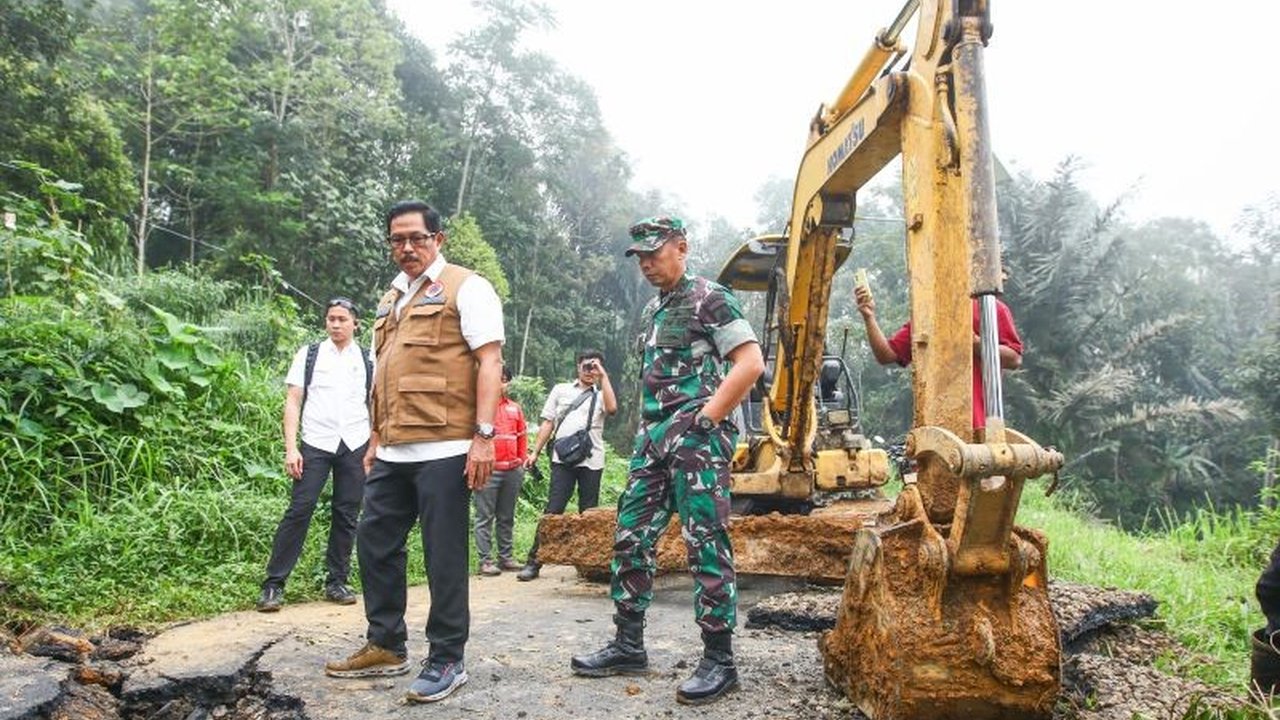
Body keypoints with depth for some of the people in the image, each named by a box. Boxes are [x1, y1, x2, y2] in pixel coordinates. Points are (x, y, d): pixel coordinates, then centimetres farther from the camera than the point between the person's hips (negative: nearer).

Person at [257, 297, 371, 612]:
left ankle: (336, 581, 17)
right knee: (299, 510, -6)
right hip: (316, 444, -1)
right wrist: (291, 448, -7)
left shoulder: (367, 361, 8)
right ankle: (273, 584, 1)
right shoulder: (308, 355, 6)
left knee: (346, 514, 6)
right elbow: (293, 402, 2)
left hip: (355, 445, 2)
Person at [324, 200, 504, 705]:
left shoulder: (464, 288, -3)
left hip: (442, 450, -8)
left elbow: (489, 362, -10)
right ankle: (385, 646, 28)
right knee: (374, 543, 13)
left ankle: (447, 661, 12)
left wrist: (483, 436, -17)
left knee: (444, 555, -1)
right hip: (393, 453, 8)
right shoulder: (391, 299, 20)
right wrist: (375, 440, 21)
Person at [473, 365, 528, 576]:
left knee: (507, 517, 11)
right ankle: (485, 560, 1)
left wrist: (522, 461, 12)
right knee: (485, 517, -2)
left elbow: (522, 436, 18)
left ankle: (505, 557, 18)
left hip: (512, 470, 5)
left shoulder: (515, 408, 15)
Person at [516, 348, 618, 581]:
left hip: (591, 461, 0)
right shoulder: (561, 390, 16)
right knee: (553, 511, -6)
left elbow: (612, 408, -11)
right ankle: (533, 562, -4)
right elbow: (548, 423, 15)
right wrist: (535, 452, 7)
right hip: (563, 459, 0)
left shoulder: (601, 395, 13)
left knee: (589, 514, 6)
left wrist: (603, 375, -6)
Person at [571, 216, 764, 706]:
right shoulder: (653, 309, 20)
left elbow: (750, 362, -14)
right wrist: (646, 428, 17)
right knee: (630, 537, 8)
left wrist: (706, 417, -16)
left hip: (697, 440, -9)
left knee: (706, 544, -7)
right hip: (654, 439, 9)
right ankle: (628, 645, 18)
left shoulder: (709, 299, -5)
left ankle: (719, 660, 2)